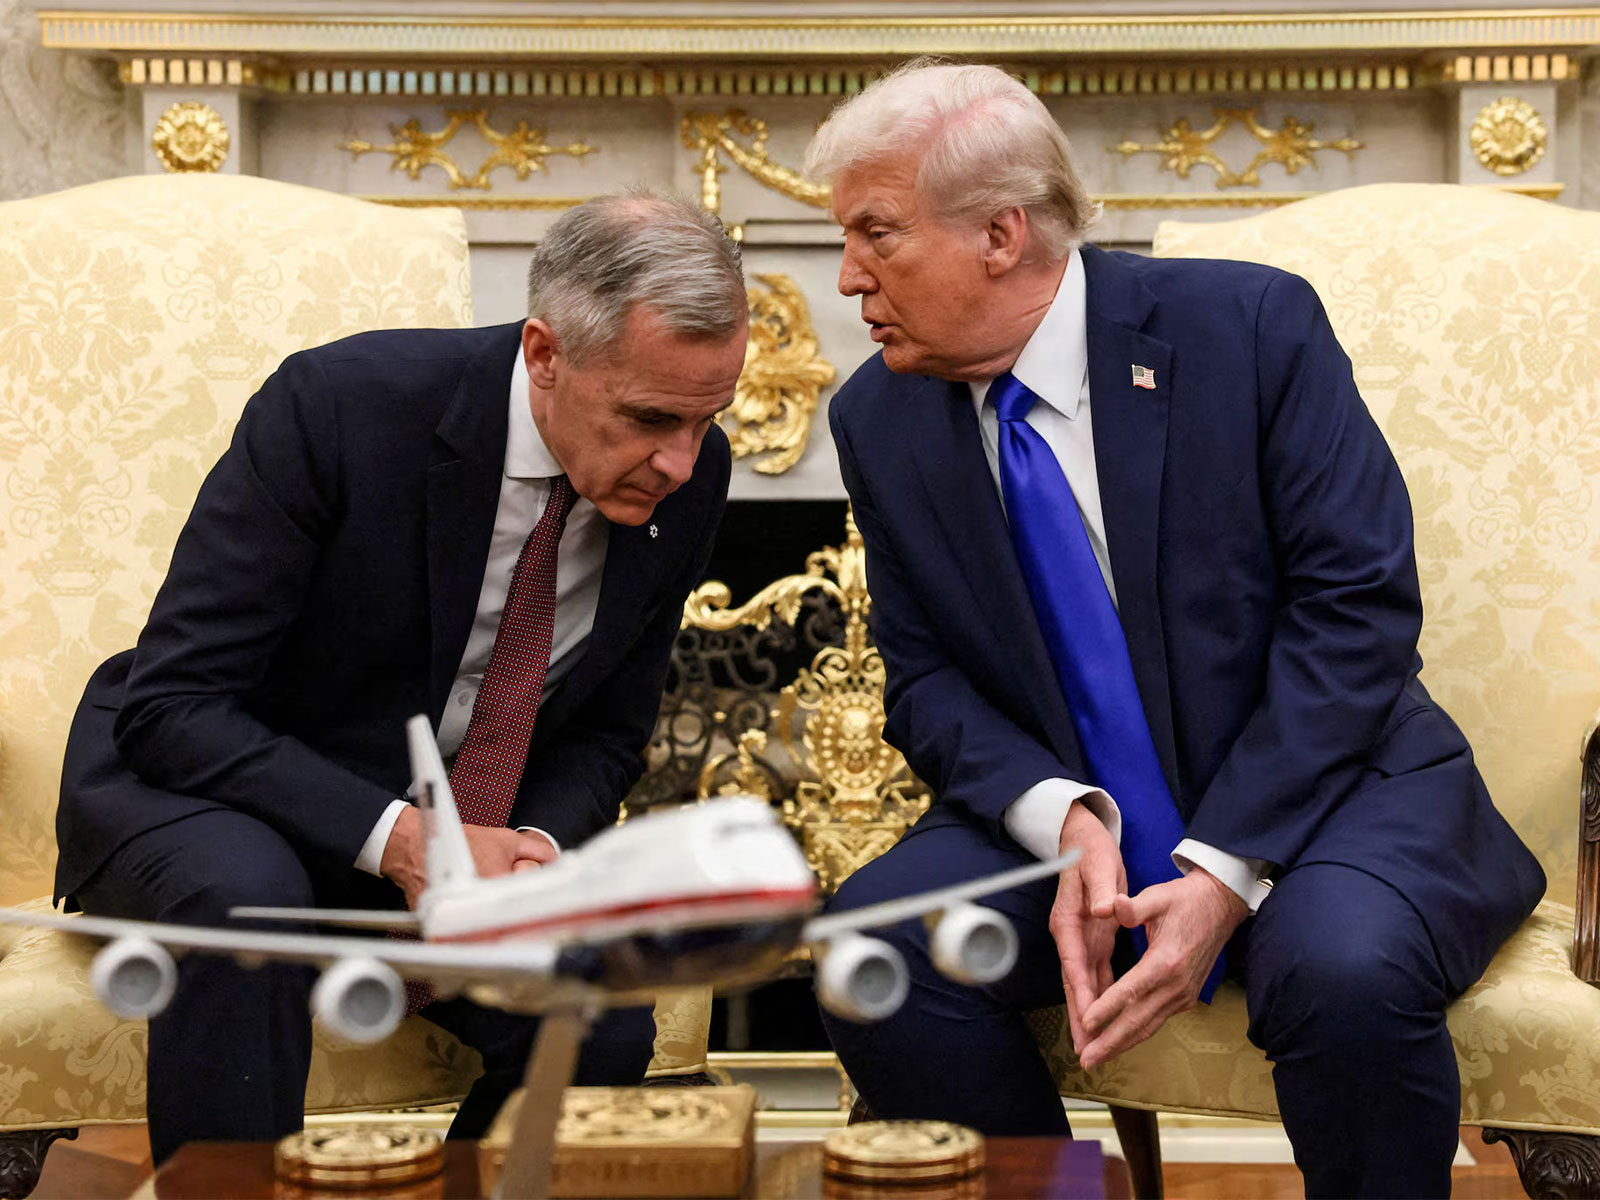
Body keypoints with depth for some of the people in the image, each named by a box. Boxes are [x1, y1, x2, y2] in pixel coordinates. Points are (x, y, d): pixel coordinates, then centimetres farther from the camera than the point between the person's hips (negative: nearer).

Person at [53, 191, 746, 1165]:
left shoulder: (688, 474, -10)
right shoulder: (338, 405, -25)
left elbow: (607, 734, 4)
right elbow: (169, 707, -23)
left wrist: (532, 851, -19)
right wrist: (395, 838, -33)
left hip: (434, 826, 4)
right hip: (206, 790, -4)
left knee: (604, 1028, -20)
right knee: (245, 898, -37)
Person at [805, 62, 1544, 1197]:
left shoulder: (1249, 325, -11)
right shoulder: (879, 419, 1)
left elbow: (1358, 605, -14)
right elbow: (926, 678, 3)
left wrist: (1223, 871, -22)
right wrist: (1064, 819, -19)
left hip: (1320, 786, -3)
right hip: (1063, 817, 4)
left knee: (1346, 973, -35)